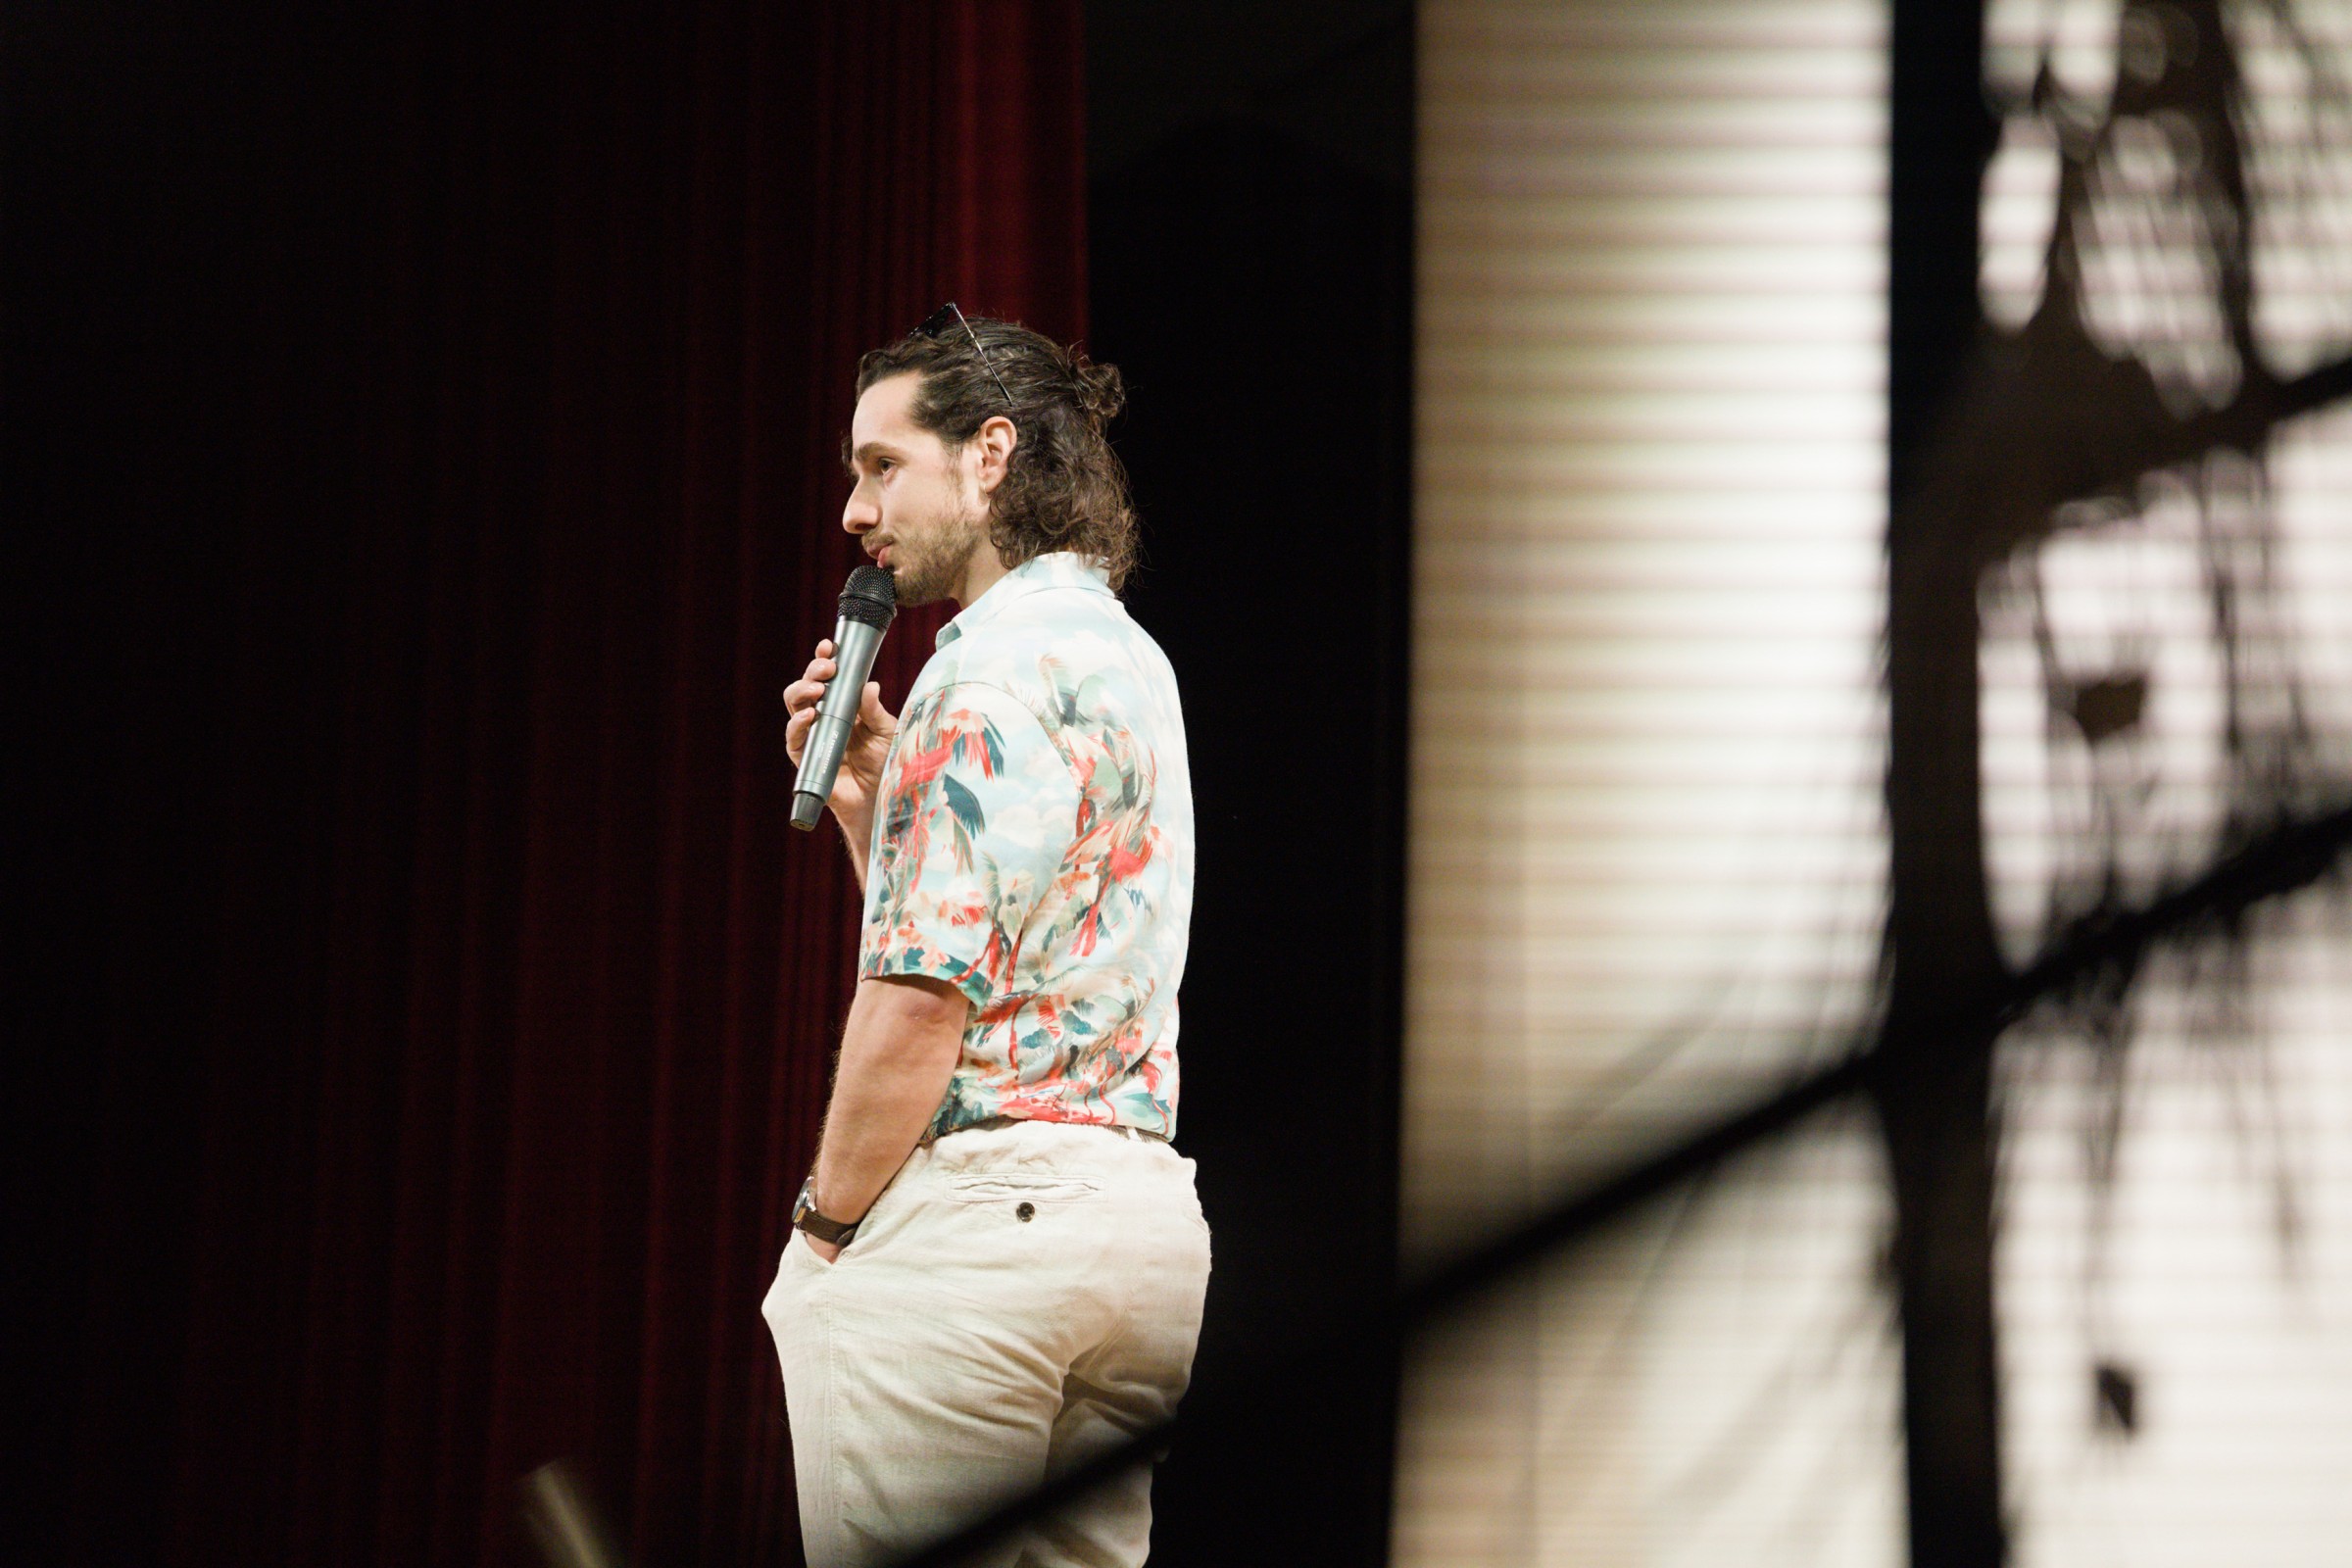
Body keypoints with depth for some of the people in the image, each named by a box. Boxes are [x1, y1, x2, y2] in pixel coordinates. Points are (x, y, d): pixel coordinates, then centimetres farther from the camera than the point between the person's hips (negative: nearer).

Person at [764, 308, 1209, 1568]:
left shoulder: (994, 665, -10)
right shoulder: (1128, 657, 21)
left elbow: (929, 991, -17)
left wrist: (823, 1220, -8)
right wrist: (865, 797, 15)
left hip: (972, 1210, -10)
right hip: (1144, 1211, 10)